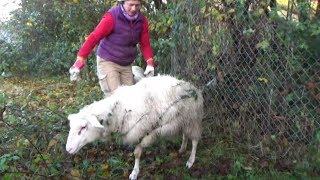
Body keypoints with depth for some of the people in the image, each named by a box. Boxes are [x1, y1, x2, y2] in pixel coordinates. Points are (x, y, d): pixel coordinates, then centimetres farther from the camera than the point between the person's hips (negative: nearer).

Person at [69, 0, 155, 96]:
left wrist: (150, 63, -13)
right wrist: (79, 60, -26)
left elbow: (145, 44, 2)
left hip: (126, 65, 5)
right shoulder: (112, 17, -17)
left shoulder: (142, 20, -2)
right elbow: (94, 37, -20)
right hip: (108, 62, -5)